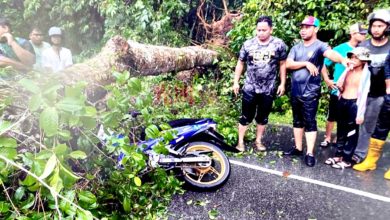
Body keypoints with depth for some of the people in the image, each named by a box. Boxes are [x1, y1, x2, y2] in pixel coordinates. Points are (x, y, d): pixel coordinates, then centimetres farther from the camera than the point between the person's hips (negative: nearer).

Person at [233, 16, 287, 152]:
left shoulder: (279, 44, -4)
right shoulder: (248, 44, -2)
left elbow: (282, 64, 4)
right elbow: (240, 63, 6)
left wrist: (282, 84, 2)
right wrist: (236, 82, 3)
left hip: (268, 89, 1)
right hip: (250, 88, 0)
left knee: (263, 117, 13)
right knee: (246, 116, 6)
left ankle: (258, 141, 29)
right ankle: (240, 141, 19)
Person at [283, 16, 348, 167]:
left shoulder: (320, 46, -7)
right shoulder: (296, 48, 10)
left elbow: (331, 54, -28)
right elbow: (288, 64, -2)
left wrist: (343, 60, -49)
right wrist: (306, 63, -15)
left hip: (310, 93, -6)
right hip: (295, 91, 6)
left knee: (310, 122, -2)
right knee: (297, 121, 14)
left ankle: (310, 153, 5)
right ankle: (298, 148, 26)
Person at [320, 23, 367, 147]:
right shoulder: (340, 49, -9)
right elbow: (324, 64, -4)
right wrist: (327, 80, -11)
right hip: (337, 90, -3)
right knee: (332, 116, 8)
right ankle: (327, 138, 23)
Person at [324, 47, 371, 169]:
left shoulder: (365, 74, -7)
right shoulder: (348, 71, 9)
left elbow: (364, 94, -10)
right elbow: (339, 86, 3)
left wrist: (361, 113, -13)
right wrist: (347, 70, -4)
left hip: (354, 104, -6)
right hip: (342, 102, 6)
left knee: (351, 133, 4)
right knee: (341, 130, 14)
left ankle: (347, 159, 13)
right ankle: (338, 155, 25)